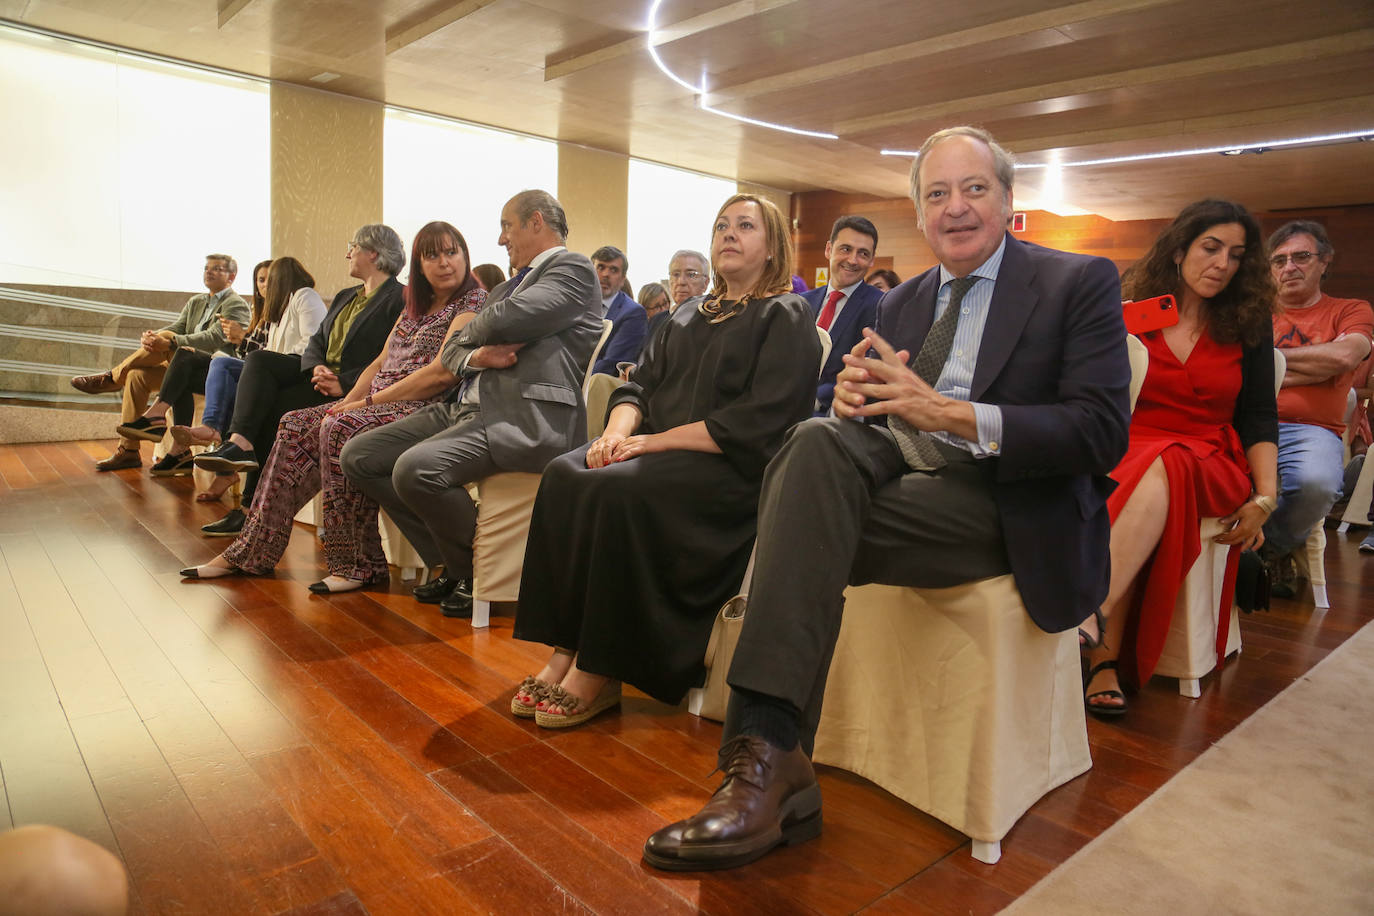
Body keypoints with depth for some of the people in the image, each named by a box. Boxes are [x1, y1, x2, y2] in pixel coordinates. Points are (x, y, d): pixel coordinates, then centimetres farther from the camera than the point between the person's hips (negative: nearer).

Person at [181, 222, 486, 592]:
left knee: (341, 428, -30)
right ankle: (252, 551, -1)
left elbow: (443, 373, -17)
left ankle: (361, 564, -23)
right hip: (381, 402, 9)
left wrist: (369, 400, -15)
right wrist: (350, 399, 0)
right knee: (296, 426, -4)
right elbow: (381, 362, 19)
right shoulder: (415, 306, 22)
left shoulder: (475, 302, -6)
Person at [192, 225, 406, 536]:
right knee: (258, 360, -14)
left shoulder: (400, 300, -6)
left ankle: (253, 507, -7)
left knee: (270, 410, -17)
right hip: (321, 374, 8)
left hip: (350, 390, -8)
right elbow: (316, 342, 16)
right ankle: (239, 443, -27)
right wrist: (317, 367, -8)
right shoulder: (345, 297, 23)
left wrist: (344, 383, -23)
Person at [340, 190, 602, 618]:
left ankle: (474, 575, -3)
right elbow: (450, 351, 20)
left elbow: (505, 320, -17)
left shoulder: (573, 269, -1)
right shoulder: (509, 285, 28)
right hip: (464, 407, 10)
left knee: (415, 468, -30)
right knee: (357, 456, 3)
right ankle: (449, 563, 9)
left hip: (525, 416, -10)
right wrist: (476, 356, -4)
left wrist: (469, 337, 6)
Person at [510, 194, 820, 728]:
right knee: (564, 475, -21)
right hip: (660, 452, 7)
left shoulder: (786, 317, 2)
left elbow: (760, 422, -11)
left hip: (732, 466, -6)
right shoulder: (690, 320, 24)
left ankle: (599, 672, -20)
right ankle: (565, 653, -19)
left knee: (619, 490, -32)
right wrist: (618, 429, -6)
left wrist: (657, 440, -15)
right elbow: (639, 386, 18)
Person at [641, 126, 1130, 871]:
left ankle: (770, 763, -24)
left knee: (809, 507, -29)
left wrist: (949, 413, -22)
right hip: (901, 466, 5)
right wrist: (855, 396, -12)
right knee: (818, 440, -30)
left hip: (1004, 501, -5)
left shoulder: (1080, 283, 3)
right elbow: (879, 414, 15)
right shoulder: (902, 302, 20)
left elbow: (1101, 435, -10)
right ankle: (769, 757, -32)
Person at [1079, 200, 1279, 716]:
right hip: (1131, 456, 0)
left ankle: (1091, 613, -51)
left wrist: (1265, 498, -6)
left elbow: (1259, 416, 7)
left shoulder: (1247, 324, 11)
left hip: (1212, 465, 0)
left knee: (1165, 466, -36)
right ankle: (1105, 658, -43)